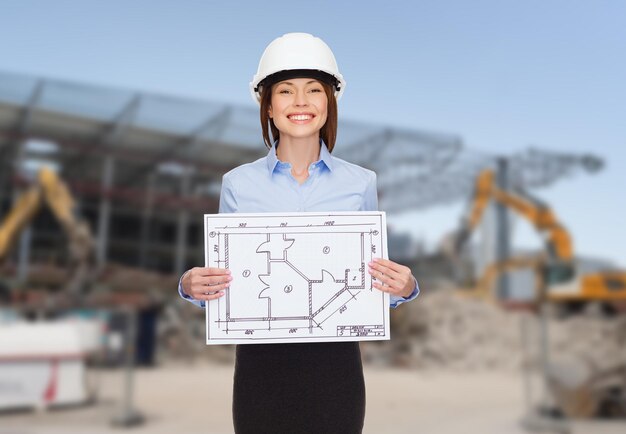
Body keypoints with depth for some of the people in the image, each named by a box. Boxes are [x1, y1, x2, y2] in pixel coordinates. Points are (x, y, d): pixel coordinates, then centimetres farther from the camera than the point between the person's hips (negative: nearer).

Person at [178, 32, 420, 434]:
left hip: (335, 361, 1)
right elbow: (226, 279, 5)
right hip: (261, 365, 0)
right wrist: (192, 287, -15)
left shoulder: (360, 183, 0)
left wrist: (403, 288, -14)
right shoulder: (238, 184, -1)